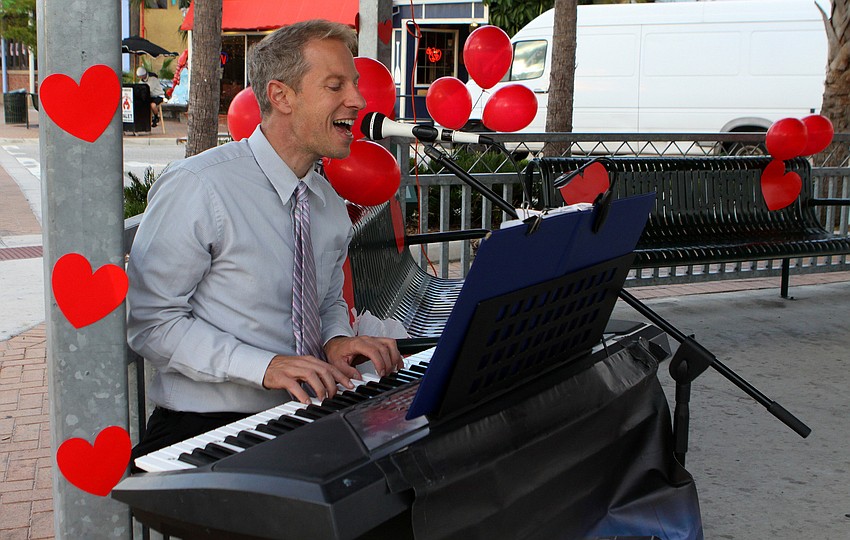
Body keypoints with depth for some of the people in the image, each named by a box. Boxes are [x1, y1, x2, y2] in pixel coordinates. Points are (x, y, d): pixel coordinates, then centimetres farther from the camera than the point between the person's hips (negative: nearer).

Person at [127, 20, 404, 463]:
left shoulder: (330, 205, 11)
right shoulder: (196, 188, -12)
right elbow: (150, 322, -12)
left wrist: (337, 341, 0)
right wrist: (263, 365, -22)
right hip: (202, 427, -7)